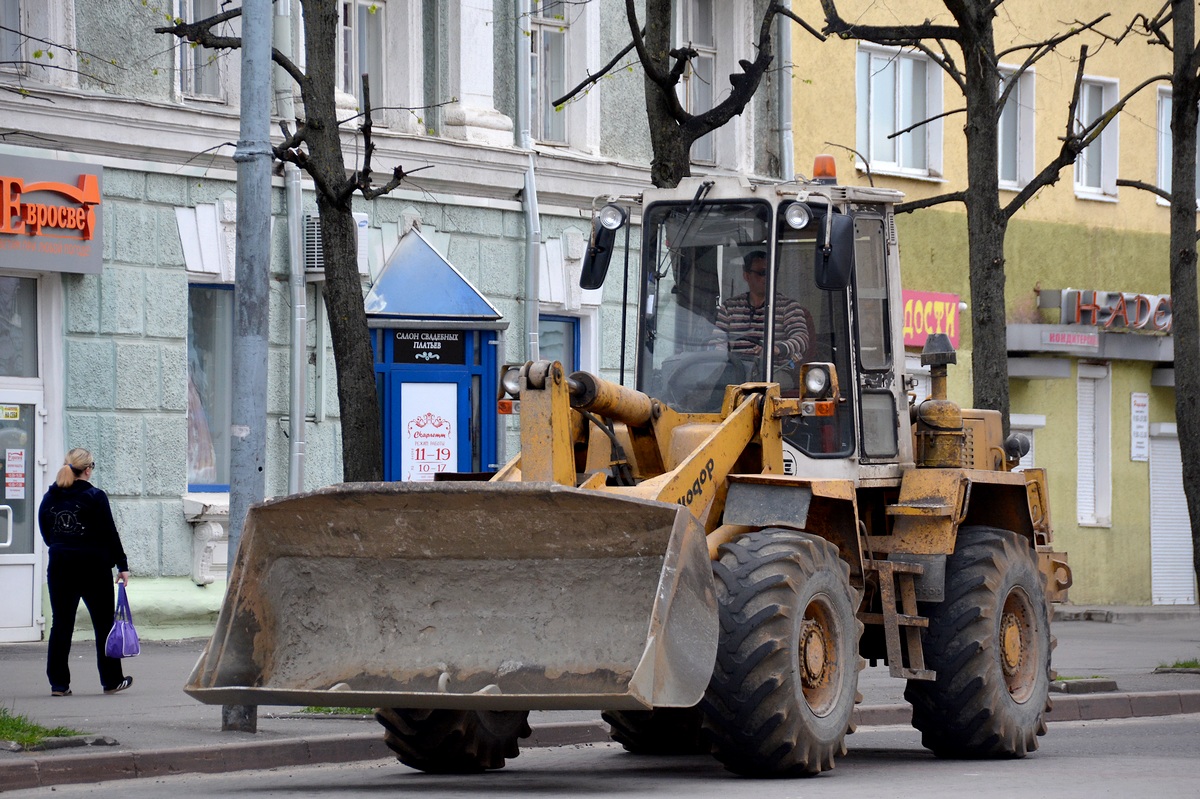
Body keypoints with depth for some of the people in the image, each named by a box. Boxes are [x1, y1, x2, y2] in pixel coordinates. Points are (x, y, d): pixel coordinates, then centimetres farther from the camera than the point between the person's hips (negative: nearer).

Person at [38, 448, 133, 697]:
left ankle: (58, 683, 2)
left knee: (61, 624, 7)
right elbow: (110, 534, -9)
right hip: (94, 568, -4)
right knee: (104, 624, 8)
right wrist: (122, 566, -2)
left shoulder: (50, 499, 4)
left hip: (59, 568, 4)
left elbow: (46, 535, 12)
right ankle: (111, 681, 13)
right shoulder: (95, 497, -11)